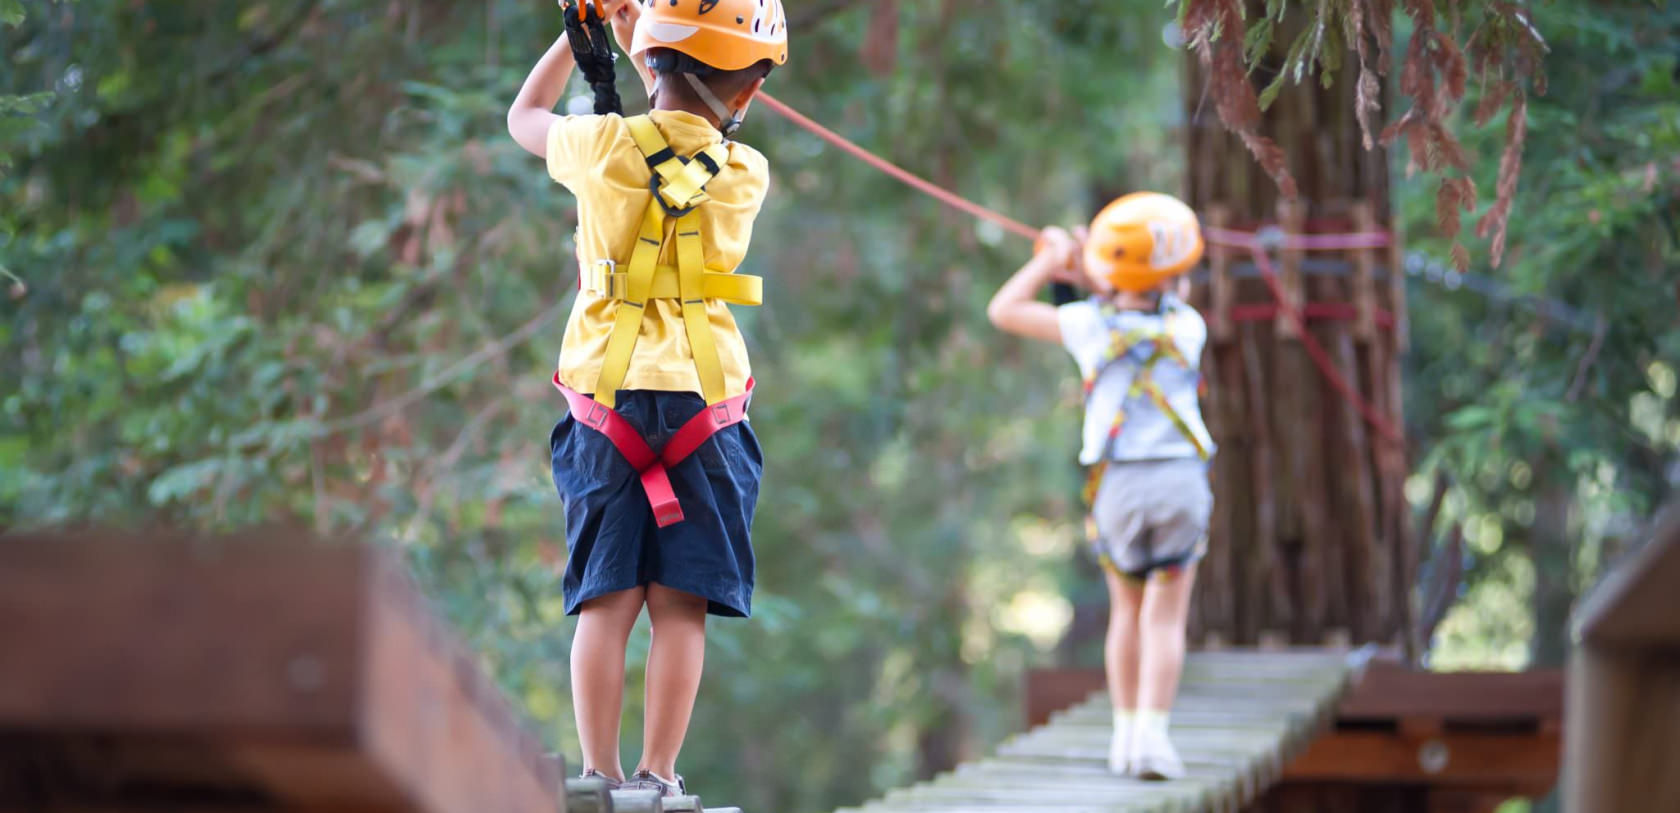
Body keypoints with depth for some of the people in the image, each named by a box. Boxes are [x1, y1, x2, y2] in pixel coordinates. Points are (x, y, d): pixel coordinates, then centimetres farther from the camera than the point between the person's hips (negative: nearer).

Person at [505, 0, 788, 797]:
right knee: (680, 607, 1)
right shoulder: (747, 174, -1)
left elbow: (524, 116, 18)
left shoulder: (605, 147, -5)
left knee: (607, 602, 3)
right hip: (705, 406, 0)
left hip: (605, 399, 0)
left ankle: (600, 776, 1)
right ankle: (657, 777, -2)